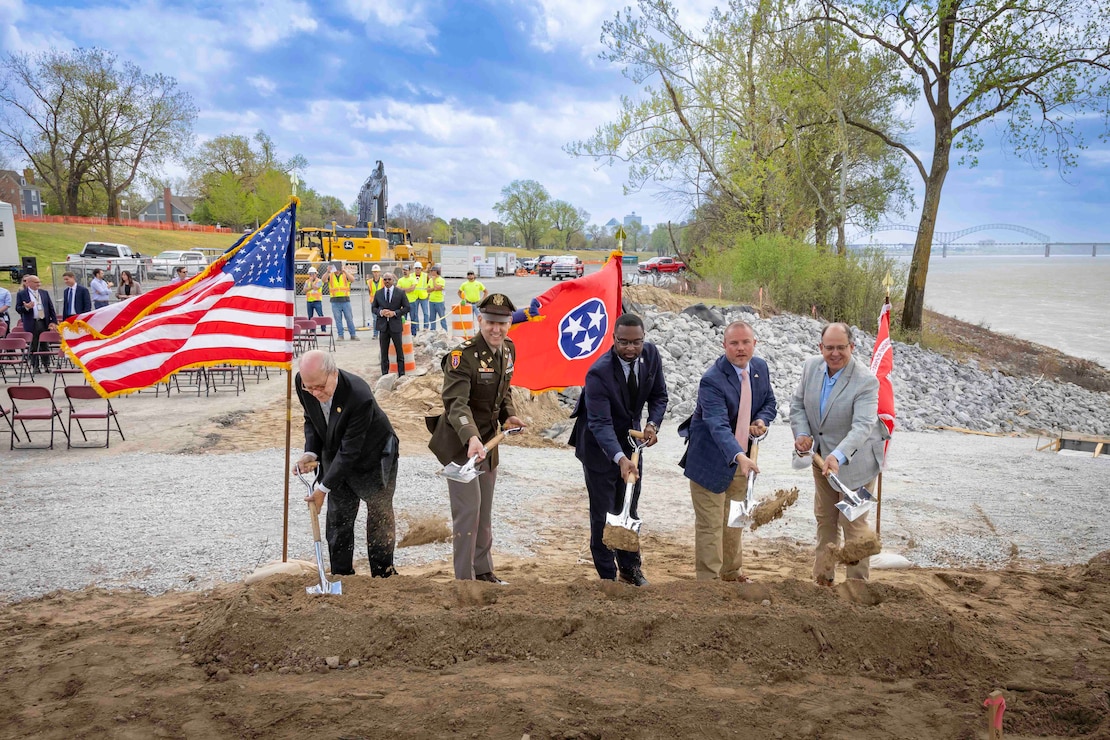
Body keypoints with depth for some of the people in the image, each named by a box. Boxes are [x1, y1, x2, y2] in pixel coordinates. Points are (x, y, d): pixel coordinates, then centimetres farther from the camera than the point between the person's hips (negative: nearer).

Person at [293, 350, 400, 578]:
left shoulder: (360, 396, -38)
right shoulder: (302, 383, -18)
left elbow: (350, 450, -32)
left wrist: (323, 487, -28)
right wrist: (311, 453, -14)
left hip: (374, 458, -5)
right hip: (336, 458, 5)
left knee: (379, 518, 6)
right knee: (337, 519, 9)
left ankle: (383, 574, 22)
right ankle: (340, 576, 21)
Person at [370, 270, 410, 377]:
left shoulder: (400, 292, 0)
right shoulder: (378, 293, 7)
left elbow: (407, 307, -1)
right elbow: (373, 308, 11)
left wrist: (395, 313, -14)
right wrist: (380, 312, -10)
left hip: (395, 325, -2)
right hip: (383, 325, 2)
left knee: (399, 351, 5)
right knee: (384, 351, 7)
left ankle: (401, 374, 13)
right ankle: (384, 374, 14)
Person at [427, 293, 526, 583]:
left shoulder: (508, 350, 2)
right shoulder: (462, 356, -24)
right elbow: (457, 404, -33)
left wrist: (509, 415, -1)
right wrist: (471, 438, -49)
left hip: (489, 441, 8)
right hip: (460, 442, -8)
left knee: (485, 510, 18)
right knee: (468, 509, -6)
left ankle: (483, 571, 33)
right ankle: (465, 579, 7)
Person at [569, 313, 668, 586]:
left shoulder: (651, 354, -12)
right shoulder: (599, 372, -30)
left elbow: (659, 395, 2)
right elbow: (600, 423, -34)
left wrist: (653, 424, -17)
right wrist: (620, 458, -48)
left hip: (631, 438, 6)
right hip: (600, 444, -6)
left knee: (629, 507, 17)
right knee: (603, 512, 1)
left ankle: (629, 566, 33)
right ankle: (608, 576, 15)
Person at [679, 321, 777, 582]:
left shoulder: (760, 367, -2)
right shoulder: (712, 380, -26)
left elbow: (770, 403, 13)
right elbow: (718, 426, -36)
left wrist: (761, 420, -10)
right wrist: (738, 457, -51)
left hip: (742, 458, 7)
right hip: (712, 461, -7)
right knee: (710, 526, -1)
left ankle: (732, 572, 40)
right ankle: (708, 579, 11)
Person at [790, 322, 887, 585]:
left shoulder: (866, 381, -25)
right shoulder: (811, 366, -7)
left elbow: (862, 426, -36)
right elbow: (798, 403, 5)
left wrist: (838, 456, -50)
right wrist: (802, 433, -12)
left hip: (854, 462, -6)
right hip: (821, 457, 6)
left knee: (853, 523, -1)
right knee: (825, 519, 18)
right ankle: (823, 577, 33)